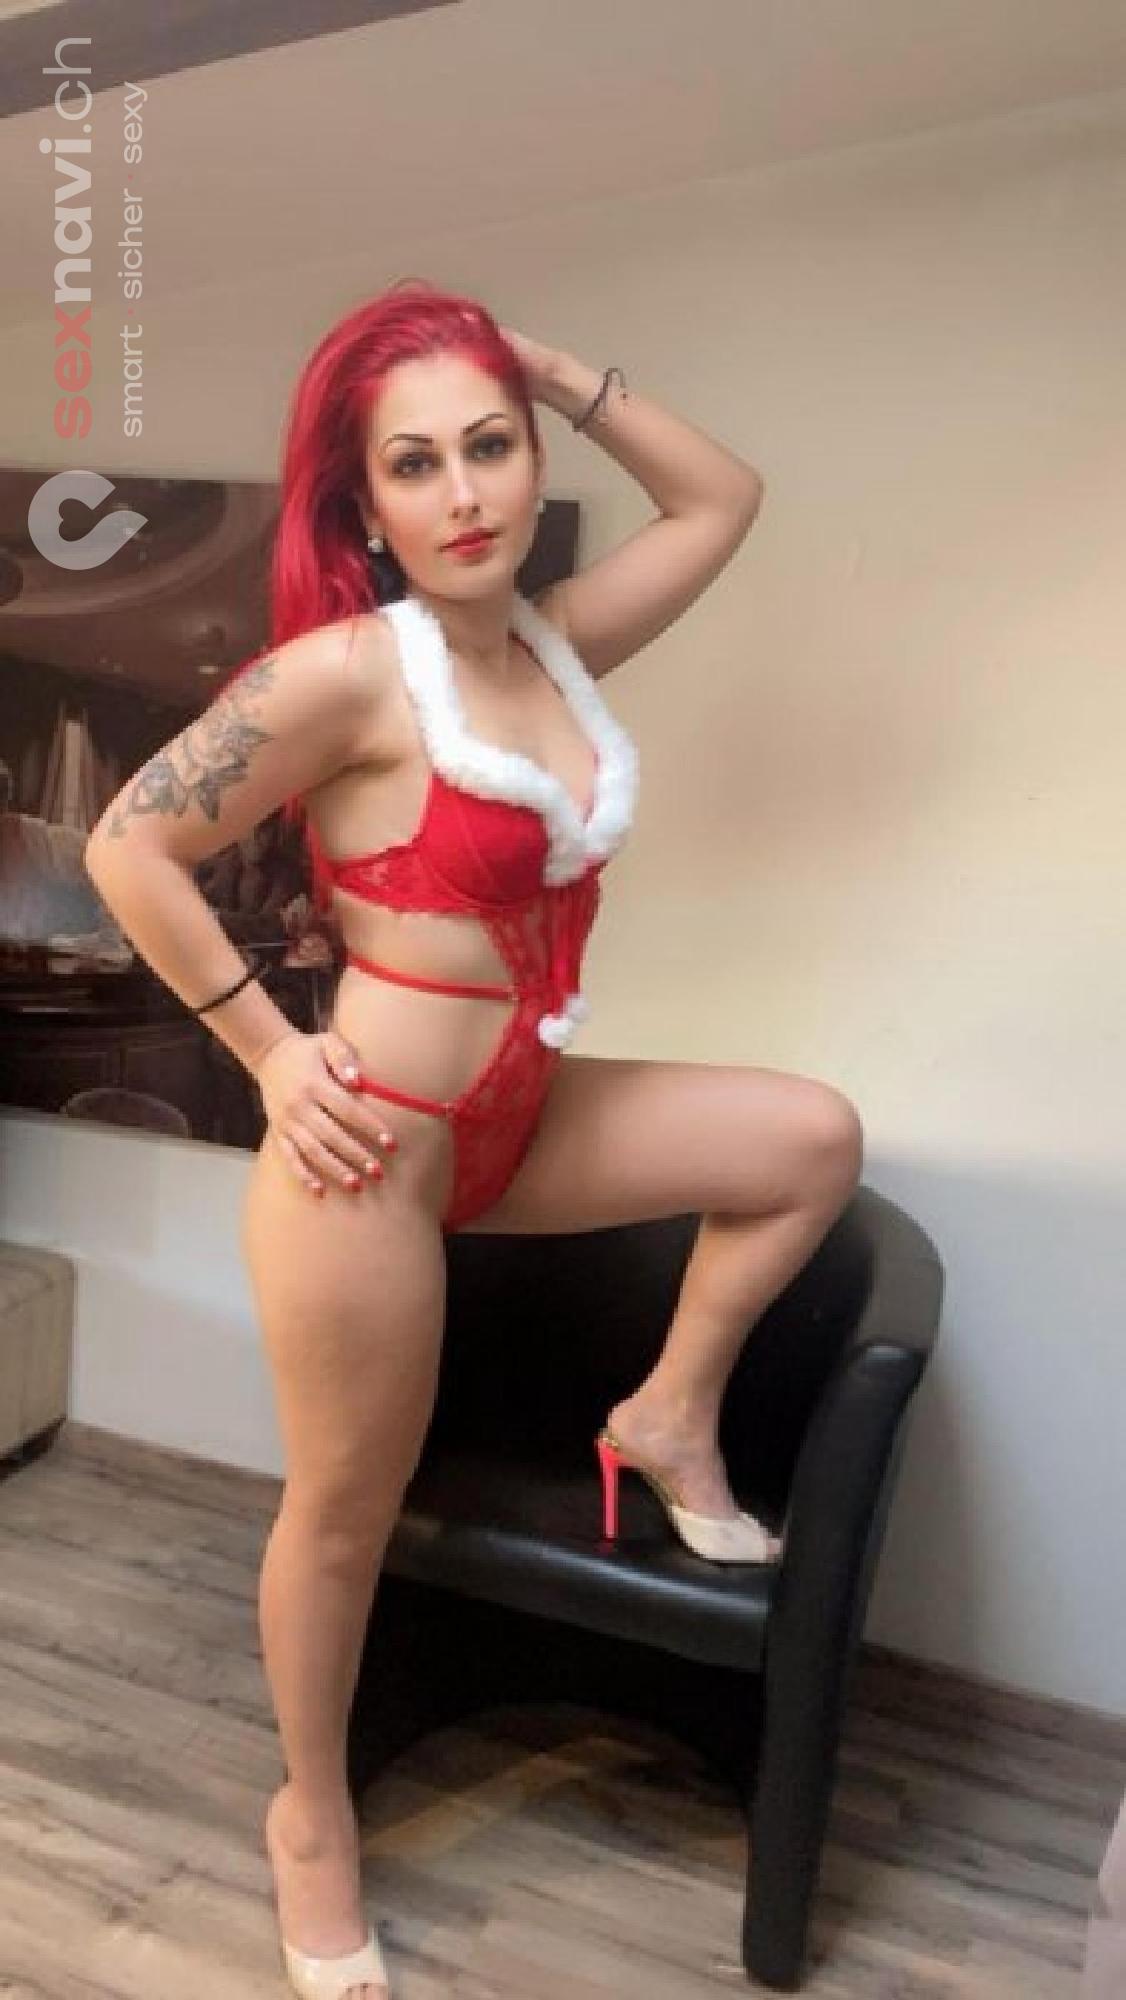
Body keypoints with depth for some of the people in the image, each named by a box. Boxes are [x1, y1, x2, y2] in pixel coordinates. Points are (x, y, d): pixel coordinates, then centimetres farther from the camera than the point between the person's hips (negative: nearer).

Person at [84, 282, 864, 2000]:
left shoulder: (555, 642, 4)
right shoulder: (346, 668, -16)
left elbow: (721, 497, 16)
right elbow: (129, 850, -13)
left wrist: (557, 369, 7)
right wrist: (270, 1050, -12)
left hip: (522, 1116, 7)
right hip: (375, 1139, -7)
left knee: (813, 1138, 9)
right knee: (346, 1509, 10)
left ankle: (669, 1418, 21)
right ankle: (313, 1819, 38)